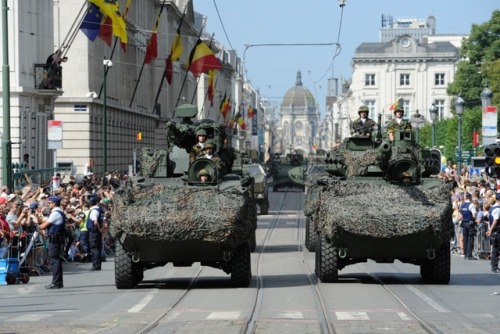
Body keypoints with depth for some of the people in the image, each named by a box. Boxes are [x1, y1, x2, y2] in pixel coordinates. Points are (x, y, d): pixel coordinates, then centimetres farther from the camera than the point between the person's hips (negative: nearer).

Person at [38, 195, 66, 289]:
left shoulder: (55, 213, -14)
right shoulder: (60, 213, 17)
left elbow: (44, 226, -12)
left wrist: (40, 226, 7)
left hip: (54, 239, -10)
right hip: (58, 239, 10)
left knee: (54, 260, -8)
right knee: (57, 260, 13)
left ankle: (56, 283, -9)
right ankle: (59, 282, 17)